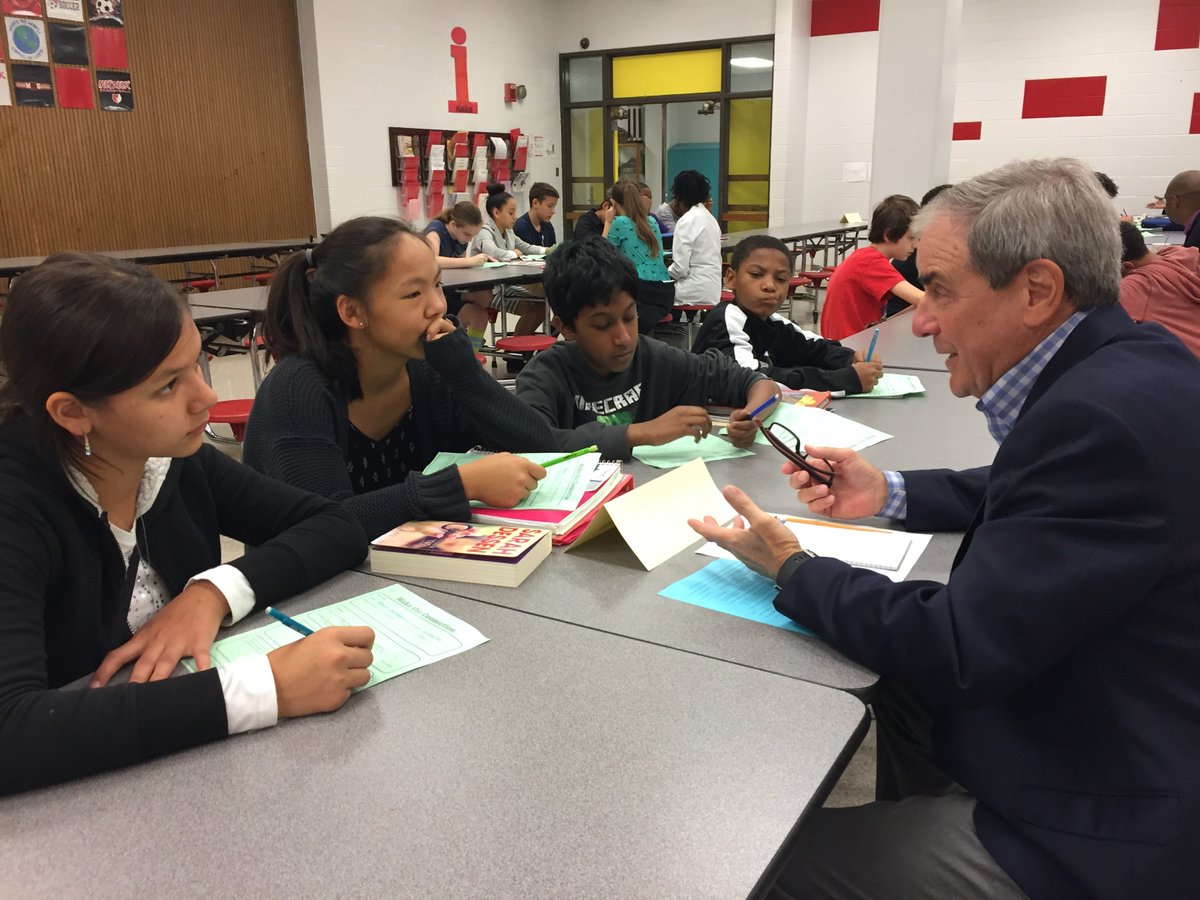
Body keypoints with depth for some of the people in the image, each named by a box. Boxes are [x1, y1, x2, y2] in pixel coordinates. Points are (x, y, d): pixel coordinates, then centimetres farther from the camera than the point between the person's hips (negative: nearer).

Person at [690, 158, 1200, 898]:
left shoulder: (1103, 413, -29)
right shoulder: (1121, 366, 0)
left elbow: (953, 650, -27)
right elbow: (1032, 495, 18)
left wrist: (793, 570, -13)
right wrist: (891, 494, 5)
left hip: (1108, 832, -9)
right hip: (1122, 747, 9)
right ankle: (906, 839, 37)